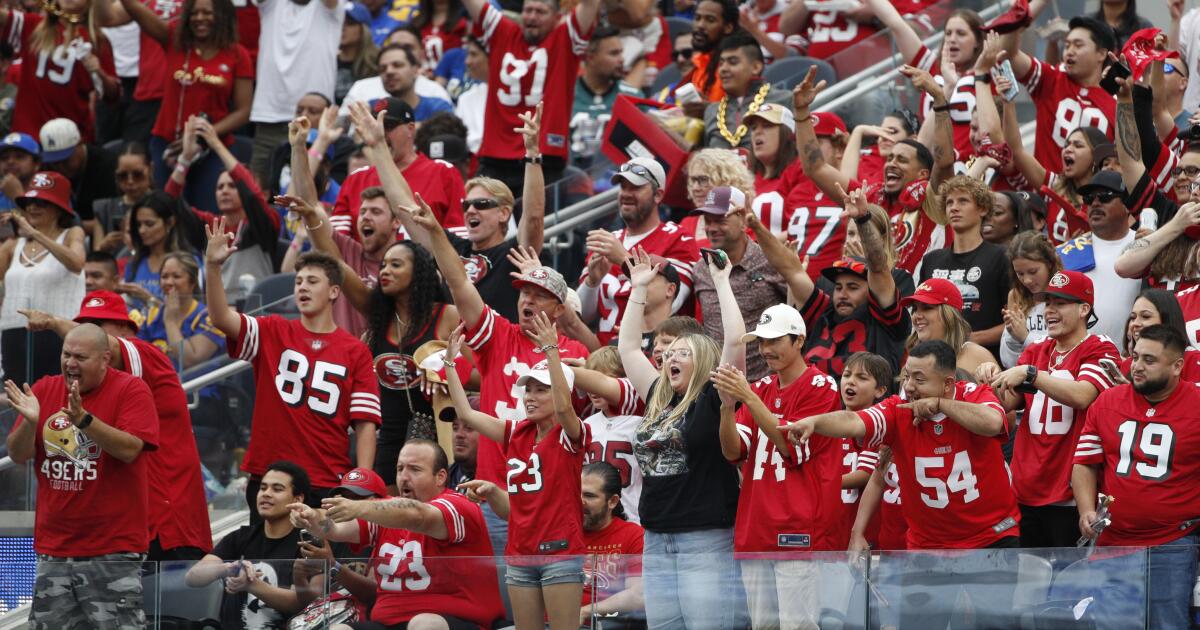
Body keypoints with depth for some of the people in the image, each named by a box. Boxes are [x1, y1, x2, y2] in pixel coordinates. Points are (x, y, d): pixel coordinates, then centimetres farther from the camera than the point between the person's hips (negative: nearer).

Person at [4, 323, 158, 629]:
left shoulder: (131, 389, -6)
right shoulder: (44, 390, 8)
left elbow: (129, 449, -19)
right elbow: (18, 455, 4)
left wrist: (84, 419, -30)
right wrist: (29, 421, -17)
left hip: (113, 546, -5)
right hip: (55, 544, 5)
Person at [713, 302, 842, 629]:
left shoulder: (820, 386, -2)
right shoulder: (760, 388, 17)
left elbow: (791, 445, -10)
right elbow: (733, 451, 9)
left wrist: (748, 397, -13)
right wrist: (728, 405, -9)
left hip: (798, 533, -7)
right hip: (755, 532, 7)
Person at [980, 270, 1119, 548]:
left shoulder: (1100, 350, -3)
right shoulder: (1035, 353, 17)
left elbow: (1082, 396, -21)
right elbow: (1007, 404, 10)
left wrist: (1028, 374, -24)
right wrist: (994, 380, -11)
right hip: (1027, 492, 6)